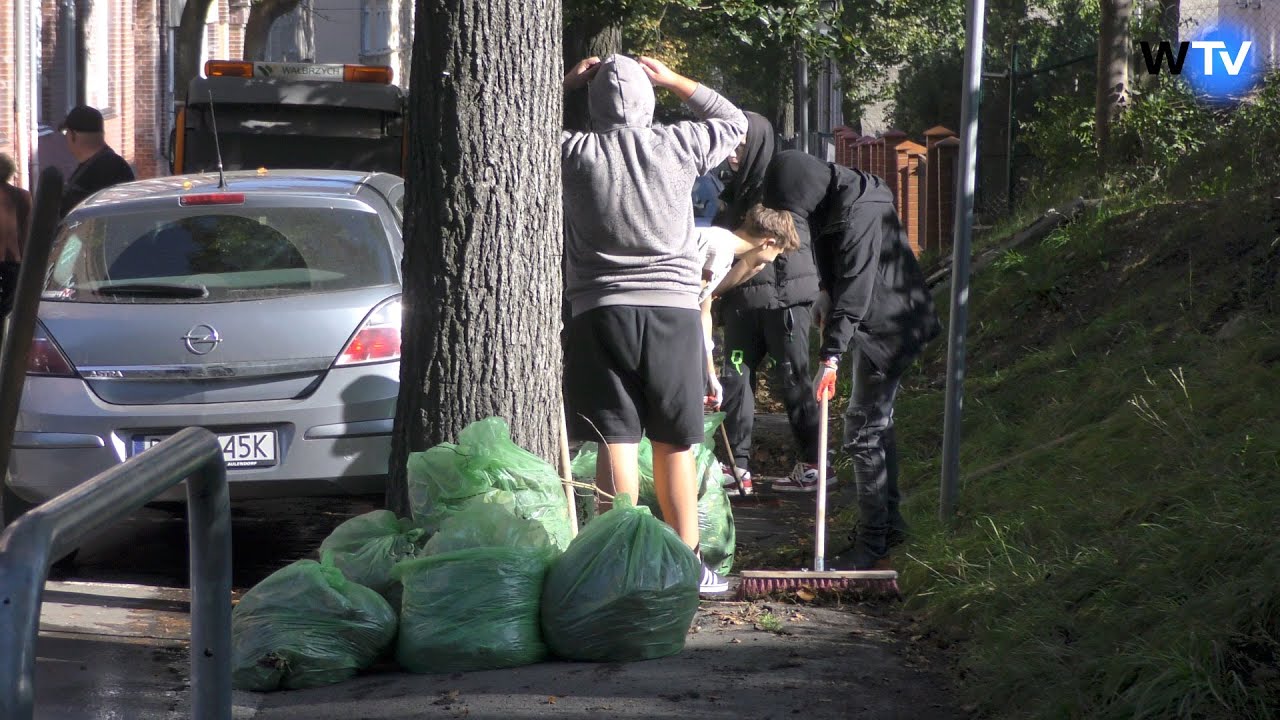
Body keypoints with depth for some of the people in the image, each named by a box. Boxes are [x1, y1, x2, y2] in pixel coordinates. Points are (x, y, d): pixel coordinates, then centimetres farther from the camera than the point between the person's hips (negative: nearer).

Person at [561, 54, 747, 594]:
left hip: (600, 311, -1)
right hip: (674, 310, 1)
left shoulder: (573, 152, -3)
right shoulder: (678, 146, 1)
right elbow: (734, 121, 21)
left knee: (616, 442, -4)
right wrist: (673, 81, 23)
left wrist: (566, 83, 16)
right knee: (674, 446, 11)